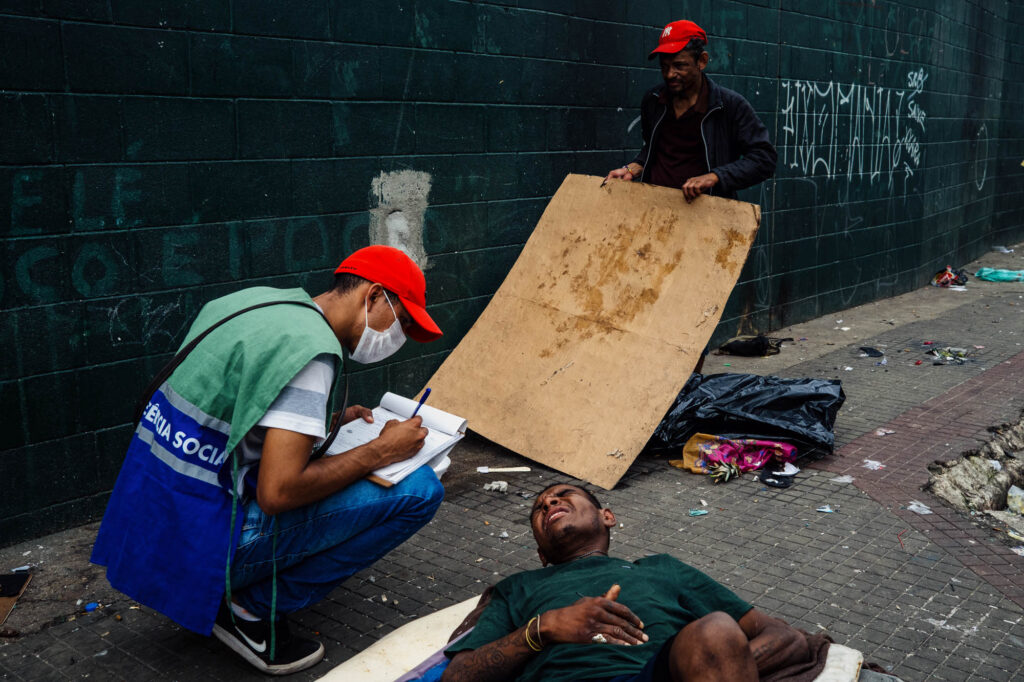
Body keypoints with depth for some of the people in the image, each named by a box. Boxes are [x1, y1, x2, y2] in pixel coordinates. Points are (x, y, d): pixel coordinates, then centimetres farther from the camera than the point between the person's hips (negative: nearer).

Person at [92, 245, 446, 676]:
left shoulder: (262, 302, 9)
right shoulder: (310, 346, -19)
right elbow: (277, 492, -24)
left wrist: (327, 422, 17)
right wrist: (380, 452, -11)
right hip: (202, 540, -9)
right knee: (418, 490, -12)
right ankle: (253, 610, -2)